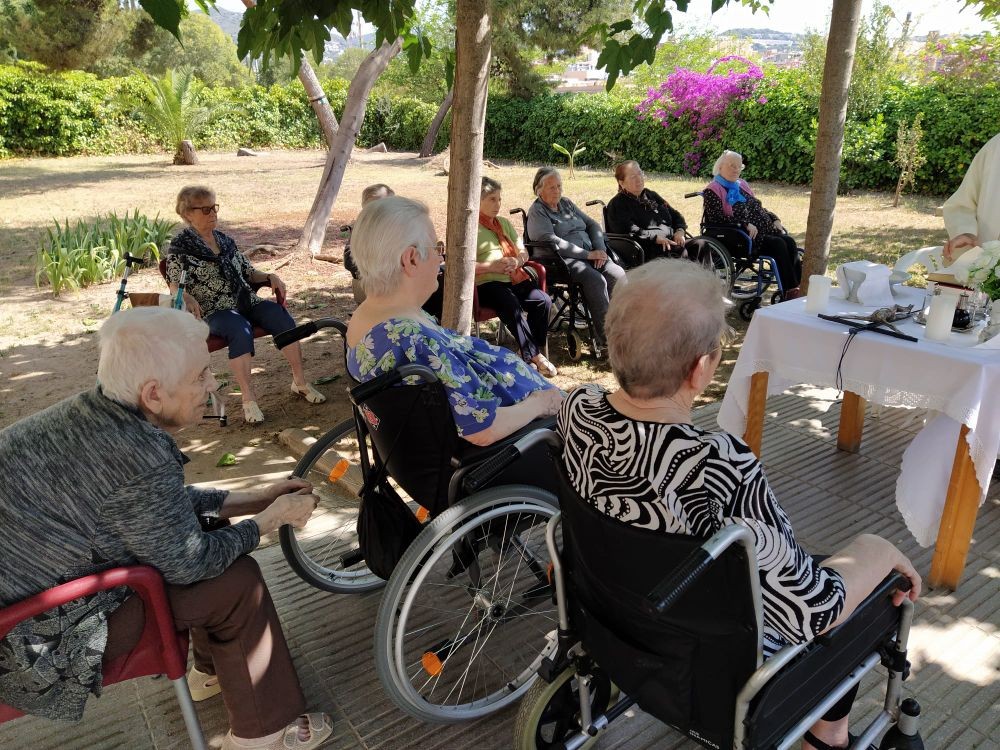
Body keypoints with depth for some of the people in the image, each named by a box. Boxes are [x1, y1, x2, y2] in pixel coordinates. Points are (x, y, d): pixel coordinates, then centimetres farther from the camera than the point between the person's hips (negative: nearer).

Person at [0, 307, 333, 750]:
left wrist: (254, 499, 7)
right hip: (37, 636, -9)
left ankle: (212, 670, 32)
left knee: (213, 534, 12)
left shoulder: (93, 411, -4)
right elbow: (188, 564, -18)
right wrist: (271, 519, -6)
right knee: (237, 580, -8)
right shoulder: (138, 456, -32)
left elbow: (167, 503, 10)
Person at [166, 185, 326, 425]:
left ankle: (300, 381, -14)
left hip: (246, 301, 5)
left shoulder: (225, 240, 19)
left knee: (281, 317, -22)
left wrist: (270, 277, 4)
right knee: (241, 330, -37)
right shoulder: (180, 245, 2)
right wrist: (188, 297, -32)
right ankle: (248, 398, -33)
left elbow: (248, 272, 23)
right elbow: (175, 284, -9)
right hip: (214, 311, -5)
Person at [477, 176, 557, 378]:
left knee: (544, 300, -21)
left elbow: (523, 252, 23)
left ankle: (531, 352, -12)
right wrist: (492, 266, -18)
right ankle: (535, 356, -27)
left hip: (515, 280, 6)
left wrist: (517, 260, -2)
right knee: (512, 306, -35)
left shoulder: (504, 223, 24)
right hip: (487, 284, -6)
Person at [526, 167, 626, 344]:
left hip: (590, 254, 7)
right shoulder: (537, 211, 0)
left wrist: (600, 249, 0)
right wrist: (588, 254, -15)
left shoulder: (567, 203, 22)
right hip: (563, 260, -7)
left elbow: (592, 224, 21)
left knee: (618, 274, -20)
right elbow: (552, 242, -14)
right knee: (596, 280, -32)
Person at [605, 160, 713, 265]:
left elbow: (675, 215, 29)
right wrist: (657, 238, -22)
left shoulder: (652, 196, 27)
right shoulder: (617, 204, 4)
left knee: (702, 244, -16)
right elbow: (629, 231, -13)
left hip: (671, 241, 8)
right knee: (682, 251, -32)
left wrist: (680, 231, 5)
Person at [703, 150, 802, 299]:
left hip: (765, 230, 8)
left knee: (789, 241, -19)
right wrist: (746, 225, -22)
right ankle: (790, 291, -23)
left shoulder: (742, 185, 22)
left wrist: (774, 219, 11)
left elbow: (758, 207, 30)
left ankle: (799, 285, -23)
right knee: (778, 244, -26)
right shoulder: (713, 190, -4)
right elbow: (717, 218, -17)